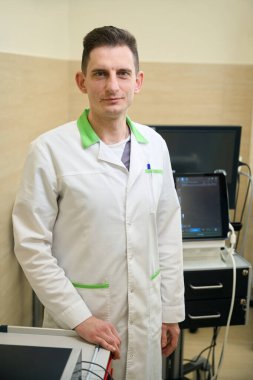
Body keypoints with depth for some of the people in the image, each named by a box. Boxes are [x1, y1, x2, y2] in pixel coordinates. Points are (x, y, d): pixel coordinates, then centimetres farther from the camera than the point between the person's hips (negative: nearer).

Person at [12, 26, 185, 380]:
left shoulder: (155, 146, 0)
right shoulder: (50, 150, -14)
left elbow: (168, 235, 4)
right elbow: (32, 246, -12)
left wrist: (171, 310, 7)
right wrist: (79, 317, -15)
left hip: (145, 318, 4)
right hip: (79, 322, -3)